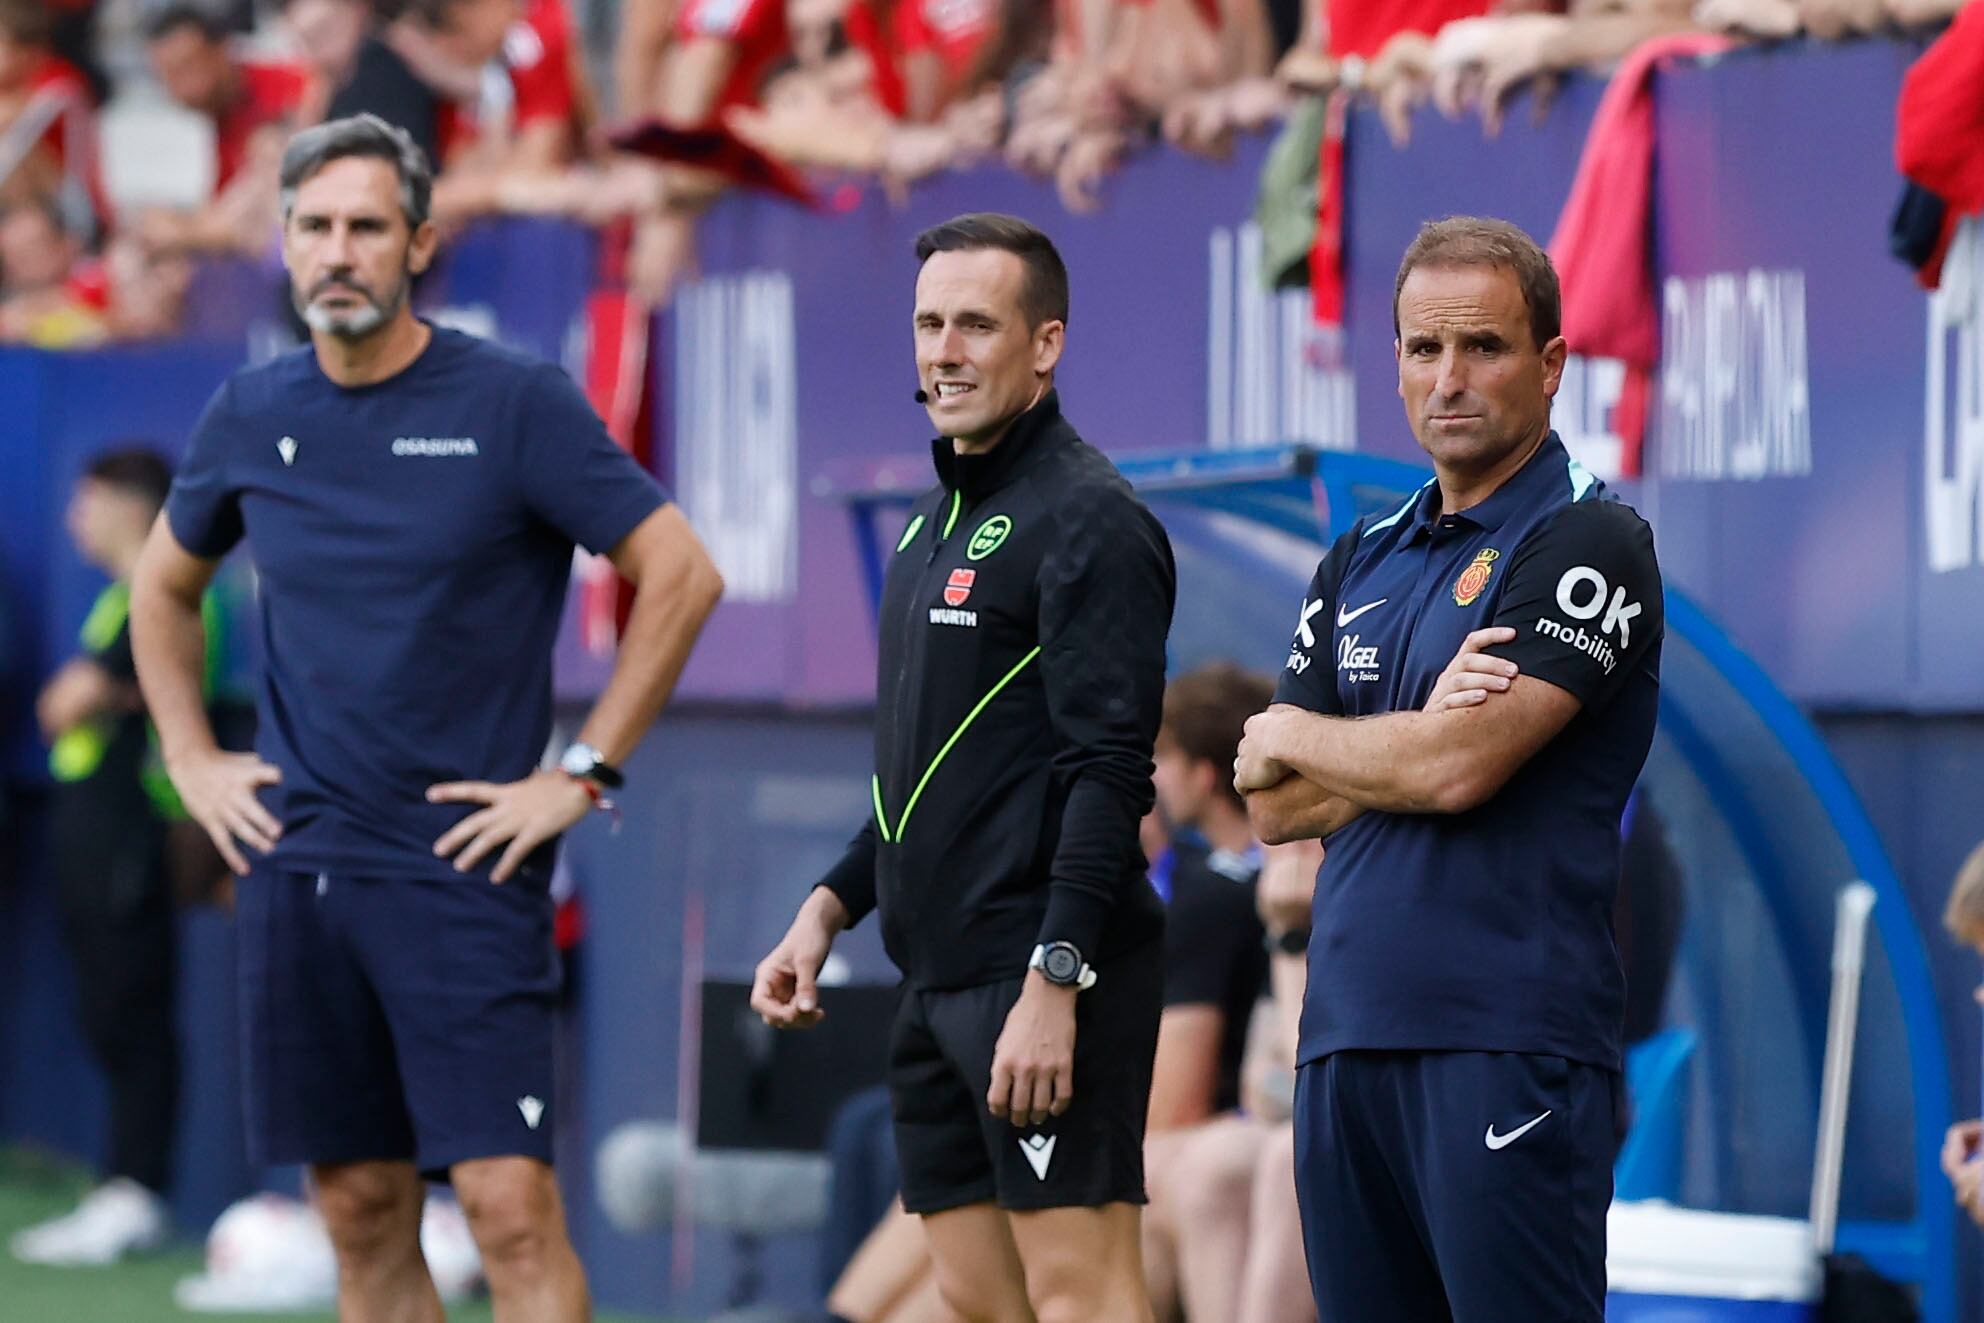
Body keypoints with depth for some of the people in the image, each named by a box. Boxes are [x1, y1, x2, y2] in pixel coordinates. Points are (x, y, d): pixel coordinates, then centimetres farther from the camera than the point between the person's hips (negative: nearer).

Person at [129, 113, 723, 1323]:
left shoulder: (515, 404, -7)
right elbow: (165, 587, 26)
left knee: (511, 1207, -12)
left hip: (463, 864, -4)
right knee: (363, 1215, 7)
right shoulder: (251, 418, 8)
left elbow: (681, 575, -5)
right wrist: (192, 759, 14)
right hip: (298, 869, 5)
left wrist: (585, 773, -7)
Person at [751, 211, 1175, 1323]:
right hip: (943, 973, 10)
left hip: (1044, 979, -10)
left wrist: (1052, 985, -25)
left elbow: (1110, 774, -19)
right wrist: (829, 909, 18)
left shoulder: (1087, 519, -11)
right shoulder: (941, 515, 19)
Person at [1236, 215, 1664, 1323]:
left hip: (1508, 1045, -7)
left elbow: (1458, 770, -15)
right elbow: (1276, 807, 13)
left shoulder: (1590, 540, -5)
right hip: (1346, 1040, 7)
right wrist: (1420, 736, -6)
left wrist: (1292, 737, 3)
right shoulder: (1364, 561, 18)